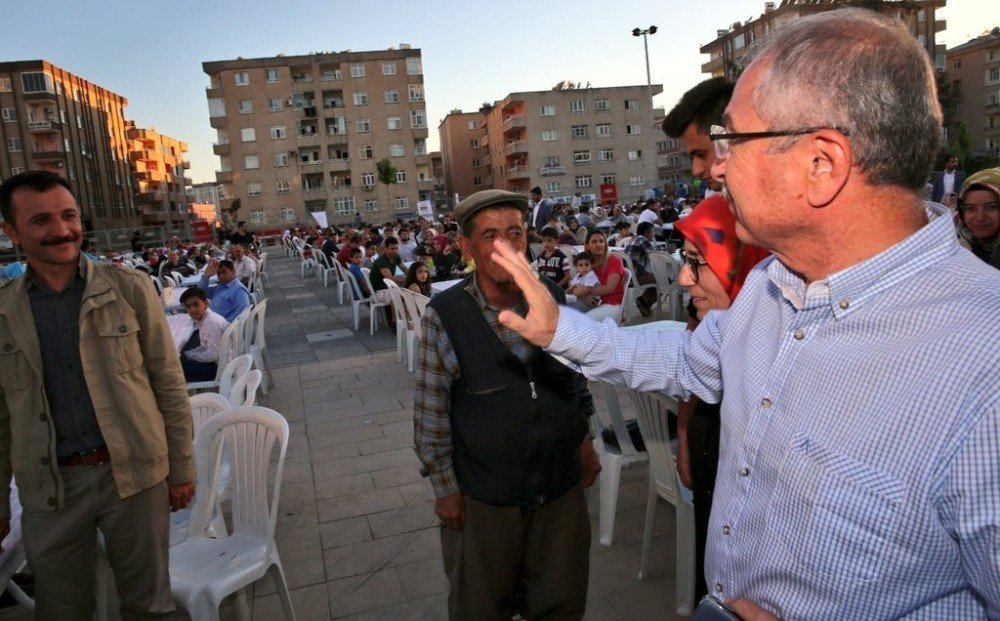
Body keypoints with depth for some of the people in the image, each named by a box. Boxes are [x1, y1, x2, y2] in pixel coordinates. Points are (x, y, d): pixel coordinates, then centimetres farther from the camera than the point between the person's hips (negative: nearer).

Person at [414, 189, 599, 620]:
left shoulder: (552, 298, -4)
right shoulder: (443, 316, -15)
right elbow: (430, 412, -9)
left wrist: (584, 439, 9)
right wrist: (445, 488, -6)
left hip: (562, 485, 3)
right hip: (483, 497, -3)